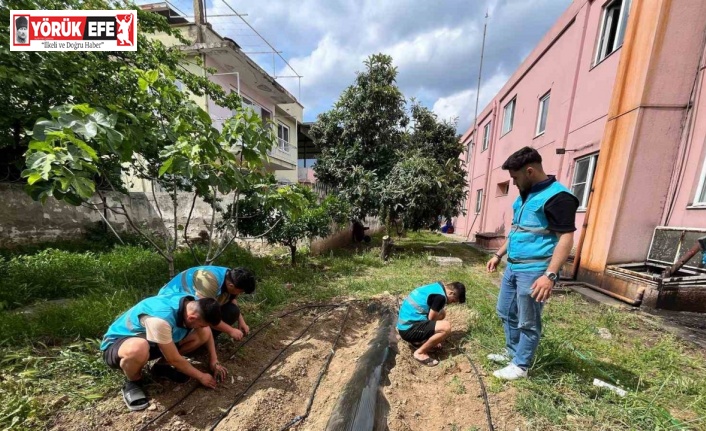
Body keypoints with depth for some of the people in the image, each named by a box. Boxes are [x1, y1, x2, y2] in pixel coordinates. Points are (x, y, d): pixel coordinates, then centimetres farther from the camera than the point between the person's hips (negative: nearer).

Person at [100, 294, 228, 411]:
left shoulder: (193, 306, -19)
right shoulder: (160, 319, -40)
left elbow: (207, 332, 0)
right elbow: (174, 359, -28)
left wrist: (214, 361, -5)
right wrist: (200, 376, -14)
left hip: (150, 340, 6)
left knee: (204, 333, -10)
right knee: (138, 349, -41)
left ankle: (162, 366, 6)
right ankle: (132, 383, -8)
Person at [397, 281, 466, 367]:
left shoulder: (437, 287, 11)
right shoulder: (440, 296, -17)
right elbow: (431, 319, -10)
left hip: (405, 324, 9)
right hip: (408, 329, -9)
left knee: (441, 313, 16)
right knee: (446, 327, -18)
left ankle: (418, 341, 17)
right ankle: (420, 353, -3)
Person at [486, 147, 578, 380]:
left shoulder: (557, 197, -15)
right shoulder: (524, 195, 13)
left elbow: (566, 238, -20)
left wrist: (550, 275, -26)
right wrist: (499, 255, 21)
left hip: (533, 272, -9)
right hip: (513, 267, 9)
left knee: (527, 322, 7)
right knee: (506, 313, 20)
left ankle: (520, 366, 25)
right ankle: (512, 353, 39)